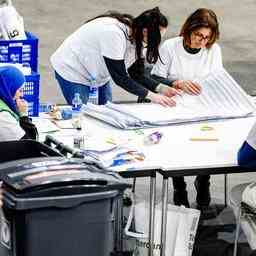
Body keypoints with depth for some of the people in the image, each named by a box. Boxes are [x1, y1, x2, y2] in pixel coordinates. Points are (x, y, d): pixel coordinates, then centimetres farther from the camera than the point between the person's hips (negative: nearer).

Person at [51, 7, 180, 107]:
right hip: (72, 71, -8)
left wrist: (161, 88, -19)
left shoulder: (138, 37, -11)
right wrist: (151, 95, -32)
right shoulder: (113, 33, -36)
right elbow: (120, 77, -32)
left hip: (99, 77, 8)